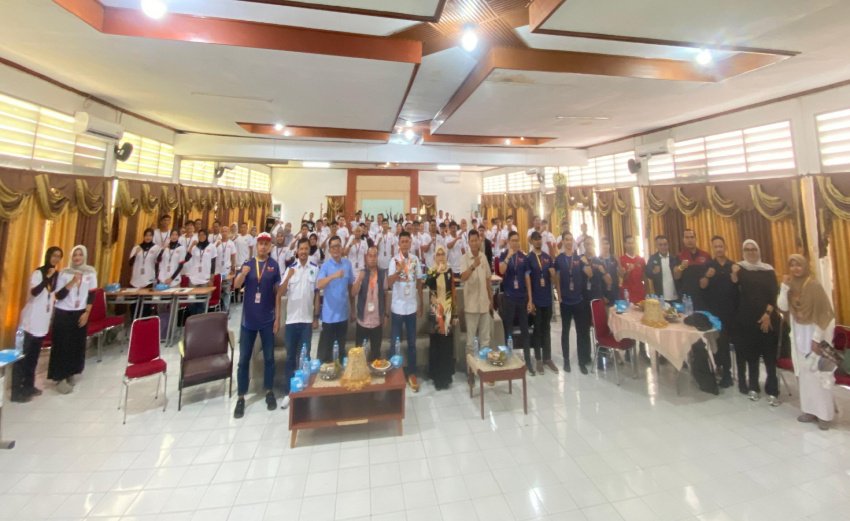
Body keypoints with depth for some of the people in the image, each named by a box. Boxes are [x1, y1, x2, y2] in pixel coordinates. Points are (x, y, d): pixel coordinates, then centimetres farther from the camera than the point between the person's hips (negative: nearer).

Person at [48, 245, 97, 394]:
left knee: (77, 344, 7)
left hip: (80, 313, 2)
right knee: (62, 345, 1)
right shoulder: (64, 272, -6)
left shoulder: (90, 272, 0)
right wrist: (72, 283, -24)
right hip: (63, 313, -2)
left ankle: (71, 373, 24)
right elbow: (58, 295, -11)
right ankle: (60, 378, 11)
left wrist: (86, 313, -4)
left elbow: (92, 295, 2)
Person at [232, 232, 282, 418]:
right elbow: (236, 286, -7)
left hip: (267, 319, -1)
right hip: (248, 319, 1)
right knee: (244, 359, 8)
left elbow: (277, 292, -1)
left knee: (269, 357, 10)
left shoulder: (274, 265, -2)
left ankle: (269, 391, 27)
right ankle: (241, 397, 22)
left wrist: (278, 317, -3)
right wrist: (243, 274, -29)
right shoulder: (248, 263, 1)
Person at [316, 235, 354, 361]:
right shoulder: (325, 265, -9)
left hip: (343, 313, 4)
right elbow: (319, 285, -23)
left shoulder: (347, 264, 2)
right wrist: (333, 276, -39)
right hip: (329, 314, -4)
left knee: (342, 346, 18)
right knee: (325, 348, 4)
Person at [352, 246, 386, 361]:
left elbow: (385, 293, 4)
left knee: (376, 352, 13)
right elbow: (353, 293, -14)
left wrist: (385, 313, 6)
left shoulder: (383, 273, -3)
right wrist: (360, 279, -30)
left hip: (377, 321, 1)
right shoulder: (361, 273, -6)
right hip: (362, 320, -1)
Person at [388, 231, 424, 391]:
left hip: (412, 306, 3)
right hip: (398, 307, -3)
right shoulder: (394, 260, -10)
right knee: (395, 342, 9)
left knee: (412, 342, 12)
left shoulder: (415, 260, 2)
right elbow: (389, 283, -21)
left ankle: (411, 373, 25)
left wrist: (421, 302, 11)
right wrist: (398, 271, -38)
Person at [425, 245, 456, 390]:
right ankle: (437, 375, 17)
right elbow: (427, 283, -24)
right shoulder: (431, 271, -3)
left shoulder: (449, 271, 4)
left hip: (448, 309, 2)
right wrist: (437, 272, -33)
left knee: (447, 342, 8)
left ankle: (446, 375, 24)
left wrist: (454, 311, 6)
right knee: (436, 342, 3)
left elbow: (453, 291, 7)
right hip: (436, 310, -2)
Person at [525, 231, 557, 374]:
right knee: (538, 329, 5)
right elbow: (527, 280, -10)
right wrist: (530, 300, -14)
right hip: (536, 299, -4)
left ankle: (548, 358, 23)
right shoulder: (528, 258, -5)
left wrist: (551, 267, -16)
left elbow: (553, 276, 4)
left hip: (548, 298, 4)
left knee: (547, 328, 12)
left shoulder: (548, 257, 8)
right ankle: (538, 359, 16)